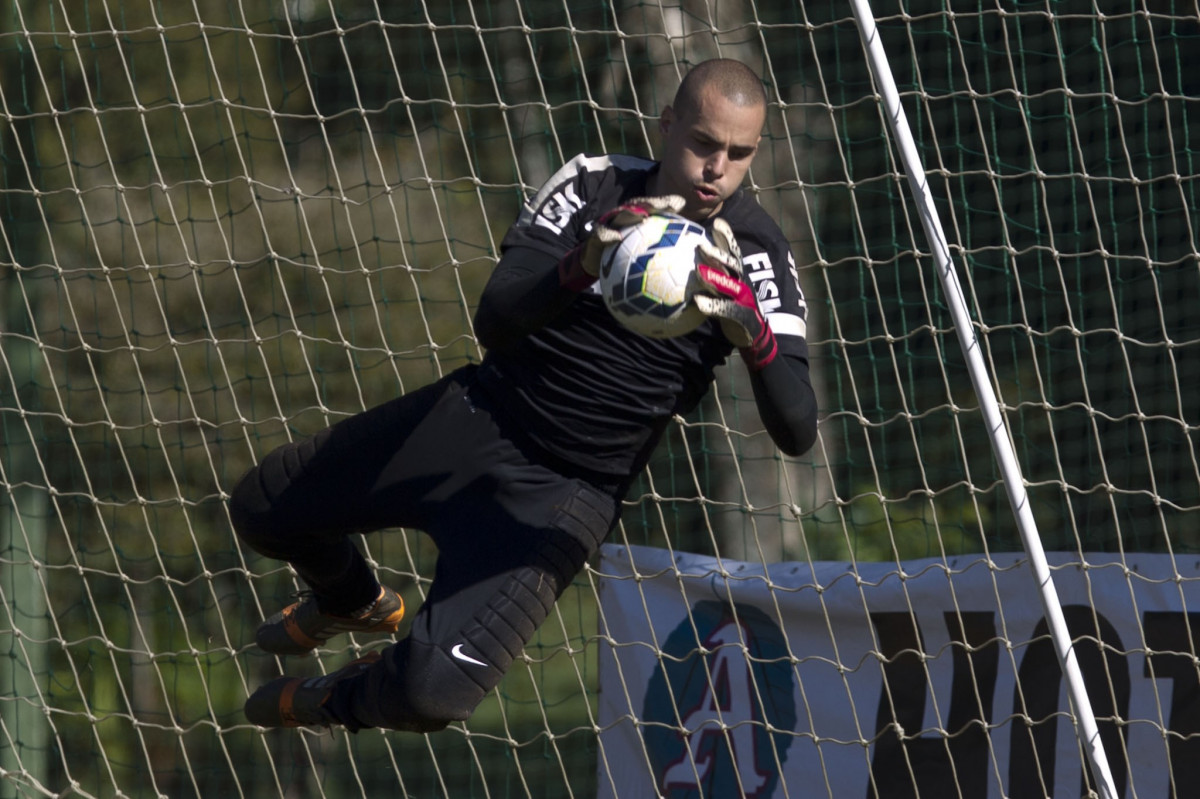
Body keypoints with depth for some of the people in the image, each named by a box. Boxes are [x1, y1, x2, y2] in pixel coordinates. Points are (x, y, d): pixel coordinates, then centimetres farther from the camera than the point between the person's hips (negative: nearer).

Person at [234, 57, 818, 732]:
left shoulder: (756, 253, -14)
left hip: (569, 493, -3)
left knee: (435, 689, -21)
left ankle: (338, 703, 17)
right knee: (261, 507, 14)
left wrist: (756, 334, -44)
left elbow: (798, 432, -23)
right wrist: (580, 267, -43)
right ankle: (356, 601, 49)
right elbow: (495, 323, -22)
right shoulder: (597, 184, -11)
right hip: (480, 418, 3)